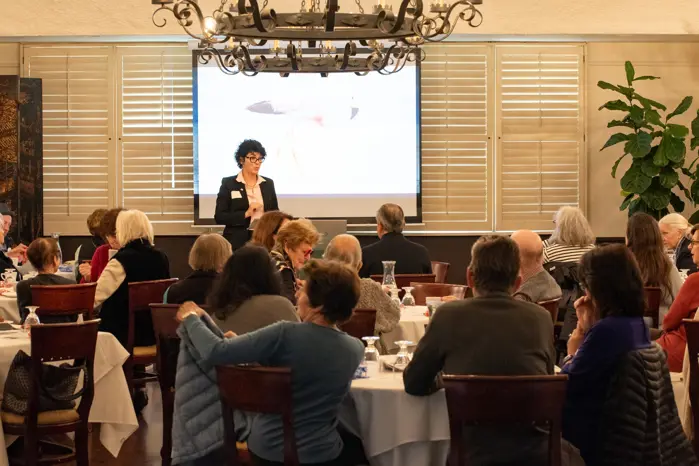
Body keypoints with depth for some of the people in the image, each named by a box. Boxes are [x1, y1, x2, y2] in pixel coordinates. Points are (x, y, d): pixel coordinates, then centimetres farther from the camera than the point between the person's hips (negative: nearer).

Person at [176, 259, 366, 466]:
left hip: (267, 449, 0)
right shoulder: (355, 349, -12)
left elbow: (215, 352, -24)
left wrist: (191, 318, -6)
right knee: (361, 447, 35)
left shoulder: (285, 335, -25)